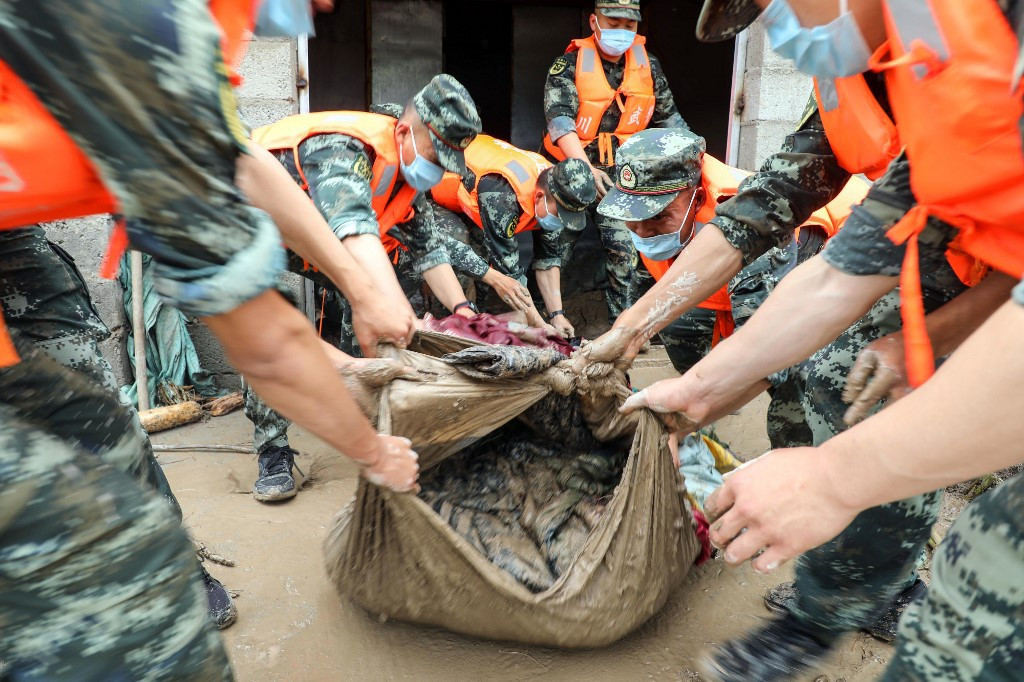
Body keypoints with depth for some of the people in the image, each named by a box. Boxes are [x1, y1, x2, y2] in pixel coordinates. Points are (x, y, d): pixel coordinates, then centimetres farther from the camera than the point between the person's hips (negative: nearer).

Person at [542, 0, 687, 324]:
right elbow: (559, 119, -25)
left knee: (623, 249, -5)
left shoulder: (648, 66, 3)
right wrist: (585, 167, -38)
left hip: (617, 174, 3)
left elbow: (668, 117, 13)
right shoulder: (570, 64, -11)